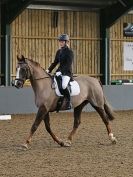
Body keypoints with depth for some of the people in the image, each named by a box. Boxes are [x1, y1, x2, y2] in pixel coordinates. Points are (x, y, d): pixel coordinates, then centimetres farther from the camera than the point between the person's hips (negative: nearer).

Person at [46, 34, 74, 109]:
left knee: (64, 85, -33)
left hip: (67, 72, -8)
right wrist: (49, 70, 5)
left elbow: (68, 65, -16)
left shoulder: (70, 52, -8)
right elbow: (55, 62, 19)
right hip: (60, 72, 8)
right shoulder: (59, 51, 14)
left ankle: (69, 102, -20)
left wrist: (61, 71, -25)